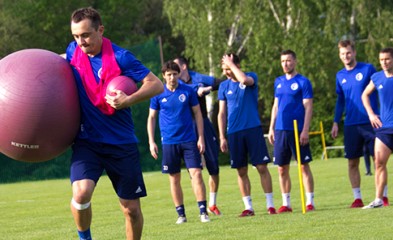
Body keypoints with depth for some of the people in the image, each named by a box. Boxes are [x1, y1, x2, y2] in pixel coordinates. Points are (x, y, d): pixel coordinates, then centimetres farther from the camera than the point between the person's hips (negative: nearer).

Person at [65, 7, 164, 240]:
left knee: (132, 208, 3)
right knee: (81, 192, -24)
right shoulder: (73, 51, 1)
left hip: (121, 143, -2)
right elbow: (61, 61, 28)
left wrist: (128, 100, -26)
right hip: (87, 140, 2)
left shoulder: (120, 57, -12)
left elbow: (157, 85, -14)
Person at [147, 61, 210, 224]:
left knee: (196, 174, -9)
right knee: (174, 178, 4)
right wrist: (151, 142, 1)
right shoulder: (158, 95, 1)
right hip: (169, 142, 1)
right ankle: (181, 214, 12)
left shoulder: (188, 91, 1)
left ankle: (203, 212, -8)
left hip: (189, 140, 0)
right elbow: (151, 118, 8)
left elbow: (197, 114, 7)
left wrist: (201, 138, 1)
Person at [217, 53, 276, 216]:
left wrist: (231, 64, -13)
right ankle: (248, 207, 10)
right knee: (241, 171, 4)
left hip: (253, 129, -3)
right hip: (234, 133, 3)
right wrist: (222, 137, 5)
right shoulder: (224, 86, 9)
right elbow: (222, 113, 10)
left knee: (262, 167, -5)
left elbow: (244, 80, -26)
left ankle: (270, 204, 1)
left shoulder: (252, 77, 1)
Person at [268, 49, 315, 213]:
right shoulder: (278, 82, 14)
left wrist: (305, 130, -14)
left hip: (297, 130, -5)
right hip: (280, 130, 5)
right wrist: (272, 128, 13)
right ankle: (286, 204, 13)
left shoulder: (303, 82, -3)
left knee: (304, 166, -3)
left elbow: (308, 107, -7)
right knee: (282, 168, 6)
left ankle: (310, 202, 0)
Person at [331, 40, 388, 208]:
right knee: (352, 162, 3)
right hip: (350, 125, 4)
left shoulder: (368, 69, -1)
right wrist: (336, 123, 14)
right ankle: (357, 198, 9)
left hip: (371, 122, -4)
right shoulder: (340, 76, 11)